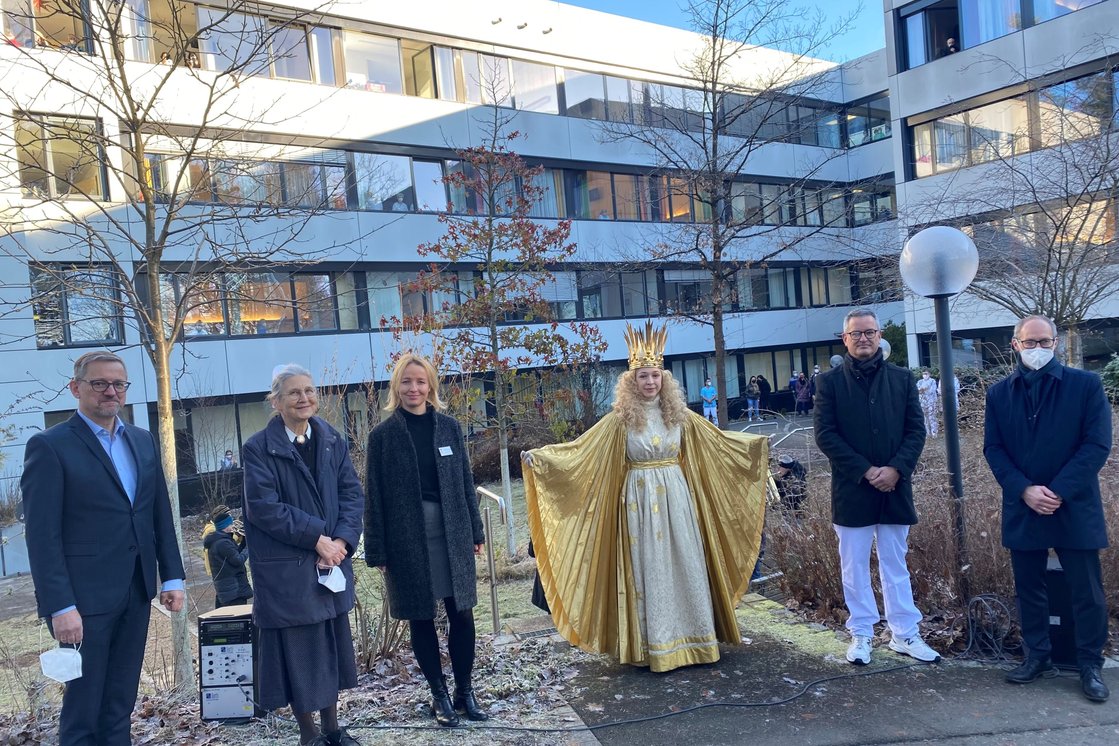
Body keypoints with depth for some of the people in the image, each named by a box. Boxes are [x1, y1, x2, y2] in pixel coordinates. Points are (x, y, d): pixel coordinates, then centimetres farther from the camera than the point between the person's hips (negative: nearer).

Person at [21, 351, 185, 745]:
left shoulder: (143, 441, 10)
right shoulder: (49, 446, -9)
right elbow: (43, 535, -12)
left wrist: (172, 576, 8)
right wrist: (60, 607, -16)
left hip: (137, 593, 5)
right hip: (84, 598, -5)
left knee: (120, 705, 16)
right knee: (83, 708, 7)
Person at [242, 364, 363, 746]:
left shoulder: (333, 440, 5)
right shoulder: (258, 448, -9)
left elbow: (352, 493, 2)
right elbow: (263, 506, -15)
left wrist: (341, 540, -13)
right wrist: (316, 537, -18)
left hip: (332, 562, 5)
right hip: (286, 569, -5)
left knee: (332, 646, 14)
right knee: (296, 650, 5)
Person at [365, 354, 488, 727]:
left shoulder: (449, 427, 3)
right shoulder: (383, 435, -3)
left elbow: (465, 481, 7)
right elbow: (375, 495, -2)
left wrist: (475, 531, 6)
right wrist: (377, 550, -5)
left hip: (452, 532, 2)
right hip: (406, 538, -2)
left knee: (462, 614, 5)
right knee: (421, 618, 8)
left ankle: (465, 690, 22)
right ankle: (439, 694, 23)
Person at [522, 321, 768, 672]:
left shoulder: (680, 415, 4)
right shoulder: (620, 420, -5)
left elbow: (717, 439, 17)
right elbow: (580, 448, -8)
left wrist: (756, 443, 21)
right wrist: (540, 456, -18)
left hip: (676, 498, 3)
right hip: (640, 501, -3)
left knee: (685, 565, 6)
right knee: (647, 569, 2)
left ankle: (690, 636, 19)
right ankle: (655, 646, 11)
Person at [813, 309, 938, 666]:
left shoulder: (901, 378, 6)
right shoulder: (830, 381, -1)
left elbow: (916, 430, 3)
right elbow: (826, 435, -6)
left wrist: (895, 469, -12)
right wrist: (866, 471, -13)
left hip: (895, 487, 2)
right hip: (851, 489, -2)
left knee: (896, 566, 13)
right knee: (855, 567, 7)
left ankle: (905, 635, 23)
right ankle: (861, 635, 19)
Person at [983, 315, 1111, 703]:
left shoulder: (1086, 385, -3)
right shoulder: (999, 393, 5)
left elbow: (1097, 444, -8)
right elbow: (993, 448, 2)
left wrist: (1059, 490, -16)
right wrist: (1025, 490, -12)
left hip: (1075, 507, -2)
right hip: (1022, 507, 3)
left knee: (1087, 592, 5)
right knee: (1029, 587, 12)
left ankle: (1090, 665, 21)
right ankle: (1037, 656, 26)